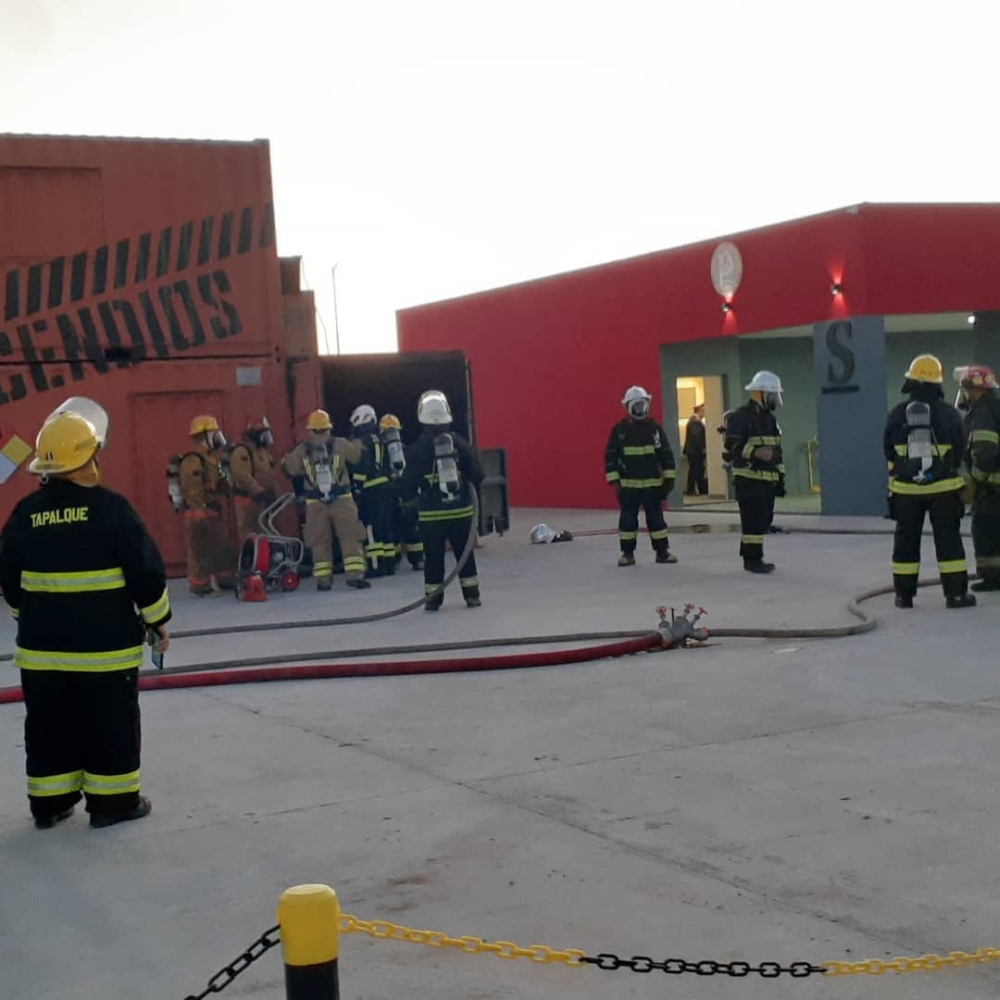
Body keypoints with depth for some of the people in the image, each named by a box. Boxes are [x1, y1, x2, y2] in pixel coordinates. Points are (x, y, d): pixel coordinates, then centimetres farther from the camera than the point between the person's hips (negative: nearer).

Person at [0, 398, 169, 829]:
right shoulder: (110, 507, -14)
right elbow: (146, 572, -12)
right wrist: (158, 619, 2)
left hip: (42, 643, 5)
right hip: (105, 642, -4)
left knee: (50, 725, 14)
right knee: (111, 724, 7)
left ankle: (50, 801, 20)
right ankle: (113, 801, 12)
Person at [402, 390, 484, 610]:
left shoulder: (416, 449, -9)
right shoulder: (460, 443, -2)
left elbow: (409, 483, -7)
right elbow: (477, 475, 0)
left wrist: (407, 499, 13)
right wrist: (469, 491, 20)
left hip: (431, 514, -2)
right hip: (461, 509, 2)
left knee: (433, 557, 6)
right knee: (465, 553, 13)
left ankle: (433, 598, 9)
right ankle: (472, 595, 15)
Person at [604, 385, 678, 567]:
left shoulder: (655, 428, 2)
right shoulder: (619, 430, -1)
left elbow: (666, 454, 6)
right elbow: (610, 456, 0)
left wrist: (669, 477, 3)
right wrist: (614, 480, -6)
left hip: (652, 483, 1)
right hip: (628, 484, -1)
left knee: (656, 516, 5)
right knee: (628, 518, 3)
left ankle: (662, 551, 13)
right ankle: (627, 553, 12)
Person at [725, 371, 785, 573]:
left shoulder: (770, 418, 18)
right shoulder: (740, 417, -9)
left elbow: (777, 450, 23)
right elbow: (732, 446, -18)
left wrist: (780, 477, 20)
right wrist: (755, 452, -32)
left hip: (767, 479, 8)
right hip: (748, 478, -8)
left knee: (764, 519, 9)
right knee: (754, 519, -10)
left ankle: (752, 557, 17)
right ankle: (752, 559, -5)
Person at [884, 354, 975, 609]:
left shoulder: (896, 415, -4)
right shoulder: (949, 414, -7)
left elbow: (888, 452, 5)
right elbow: (959, 449, 4)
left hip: (905, 488, 1)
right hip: (943, 488, -1)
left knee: (906, 540, 9)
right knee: (948, 539, 5)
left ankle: (904, 595, 12)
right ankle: (955, 593, 4)